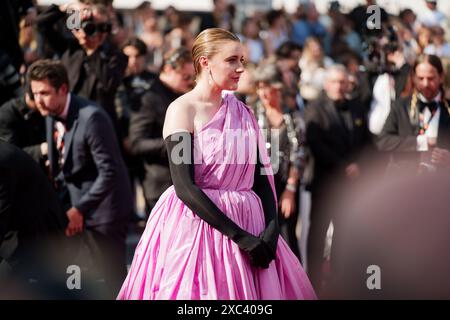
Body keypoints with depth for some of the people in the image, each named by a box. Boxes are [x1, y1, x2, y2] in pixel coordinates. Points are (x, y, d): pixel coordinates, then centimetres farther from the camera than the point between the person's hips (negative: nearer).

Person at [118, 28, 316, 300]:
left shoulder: (241, 111, 10)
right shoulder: (182, 109, -8)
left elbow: (261, 177, 8)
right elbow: (185, 186, -16)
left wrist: (272, 229, -10)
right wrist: (241, 236, -19)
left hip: (249, 224, 5)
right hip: (197, 222, -5)